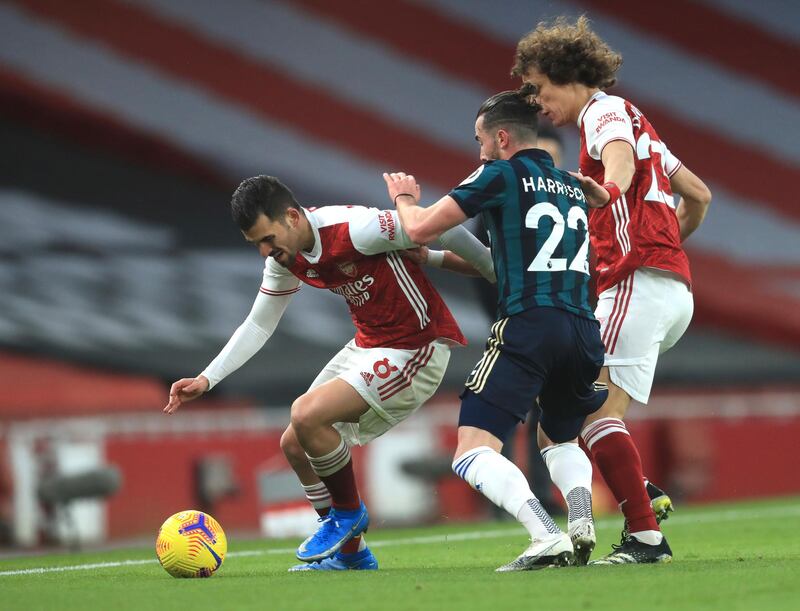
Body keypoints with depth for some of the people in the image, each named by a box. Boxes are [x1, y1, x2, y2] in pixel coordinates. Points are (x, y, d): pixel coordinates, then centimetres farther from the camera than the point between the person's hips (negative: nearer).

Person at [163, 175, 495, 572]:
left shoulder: (354, 229, -26)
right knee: (294, 445, 7)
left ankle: (348, 513, 3)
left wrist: (497, 274, -8)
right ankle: (351, 554, 19)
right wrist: (206, 379, 5)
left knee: (306, 416, -22)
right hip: (368, 345, 9)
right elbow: (257, 326, 13)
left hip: (416, 348, -9)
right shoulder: (285, 260, 0)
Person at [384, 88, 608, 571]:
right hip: (584, 329, 7)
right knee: (561, 440, 29)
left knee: (473, 454, -8)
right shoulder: (574, 187, 22)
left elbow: (419, 228, 2)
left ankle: (547, 537, -28)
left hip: (527, 327, -7)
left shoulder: (502, 175, 2)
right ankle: (582, 525, 3)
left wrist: (404, 198, 24)